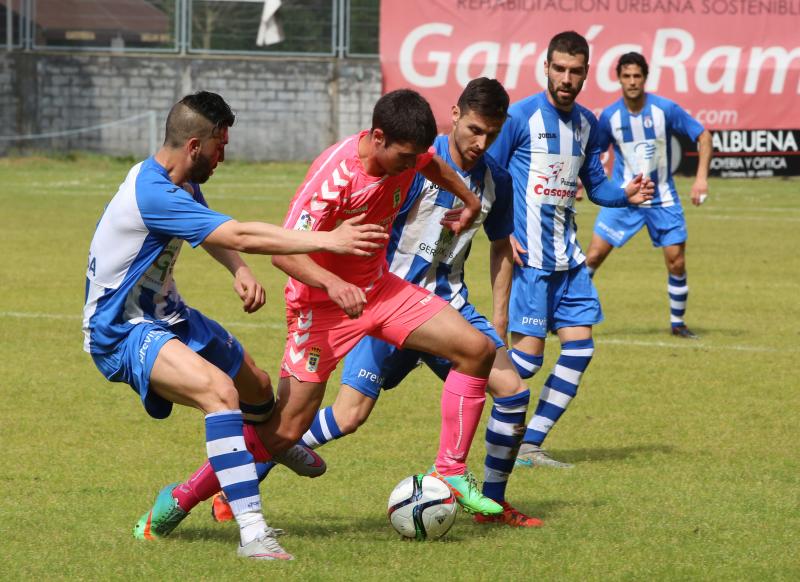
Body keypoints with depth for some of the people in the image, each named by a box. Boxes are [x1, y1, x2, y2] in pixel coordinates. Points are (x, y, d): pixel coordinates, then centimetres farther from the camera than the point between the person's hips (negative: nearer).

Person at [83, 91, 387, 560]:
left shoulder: (181, 183, 2)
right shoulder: (152, 195, -30)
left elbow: (217, 235, 19)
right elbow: (241, 235, -34)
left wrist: (241, 271, -5)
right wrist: (328, 240, -34)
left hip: (163, 312, 10)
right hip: (122, 331, -10)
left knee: (258, 389, 23)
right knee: (220, 390, -33)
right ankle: (253, 530, -37)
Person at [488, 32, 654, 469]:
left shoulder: (586, 123, 11)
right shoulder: (520, 116, -9)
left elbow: (595, 186, 18)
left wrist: (626, 194, -3)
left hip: (567, 258, 7)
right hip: (527, 255, -7)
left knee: (579, 348, 1)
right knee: (528, 355, -10)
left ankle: (529, 446, 8)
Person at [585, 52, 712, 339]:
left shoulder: (665, 109, -12)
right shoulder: (610, 116, -5)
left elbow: (703, 136, -6)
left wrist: (701, 177, -16)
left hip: (663, 200, 0)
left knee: (677, 263, -1)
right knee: (593, 255, -9)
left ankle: (677, 323, 18)